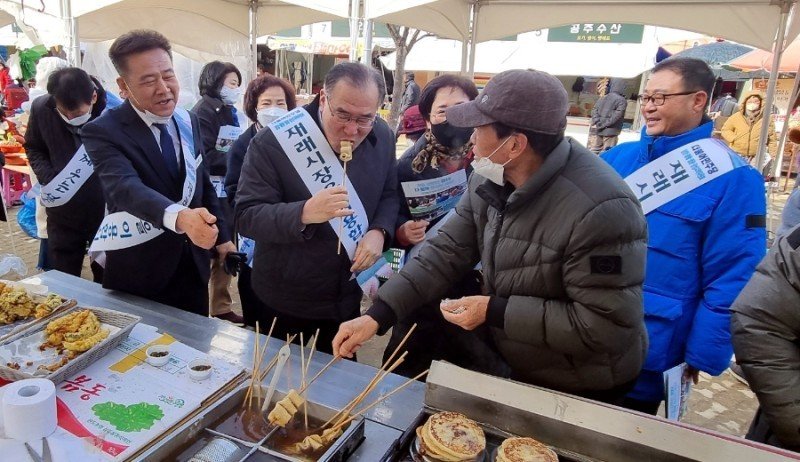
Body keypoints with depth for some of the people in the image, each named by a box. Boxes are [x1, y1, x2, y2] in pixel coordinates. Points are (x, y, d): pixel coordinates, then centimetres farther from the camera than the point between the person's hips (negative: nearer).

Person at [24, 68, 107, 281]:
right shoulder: (41, 108, -9)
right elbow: (33, 148, 10)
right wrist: (48, 179, -7)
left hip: (106, 211, -3)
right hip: (63, 213, 3)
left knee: (107, 279, 14)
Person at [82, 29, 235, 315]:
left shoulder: (189, 122, 3)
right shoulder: (103, 132, -16)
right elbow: (125, 188, -34)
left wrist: (221, 236, 12)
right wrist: (179, 217, -52)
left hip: (193, 265, 5)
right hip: (139, 272, -5)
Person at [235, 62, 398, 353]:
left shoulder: (382, 137, -6)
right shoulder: (273, 143, -21)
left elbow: (389, 195, 6)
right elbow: (247, 216, -22)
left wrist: (379, 232, -16)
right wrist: (304, 213, -41)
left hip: (349, 295, 4)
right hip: (285, 298, -3)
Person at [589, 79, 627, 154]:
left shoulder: (603, 98, 12)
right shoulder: (622, 101, -8)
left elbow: (594, 109, 7)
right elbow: (617, 115, -16)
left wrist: (598, 122, -1)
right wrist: (606, 124, -10)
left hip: (600, 130, 6)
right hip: (611, 131, -6)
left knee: (594, 149, 14)